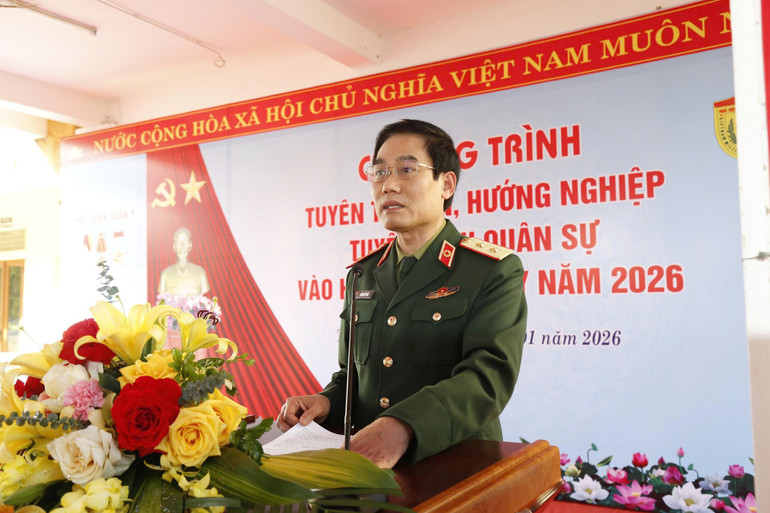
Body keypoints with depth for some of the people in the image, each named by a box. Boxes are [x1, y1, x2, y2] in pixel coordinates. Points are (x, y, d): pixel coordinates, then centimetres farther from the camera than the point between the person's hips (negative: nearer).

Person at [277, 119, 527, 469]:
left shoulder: (495, 270, -3)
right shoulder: (362, 276, 14)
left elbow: (489, 374, -16)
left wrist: (403, 426, -31)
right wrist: (325, 403, -3)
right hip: (366, 467, 5)